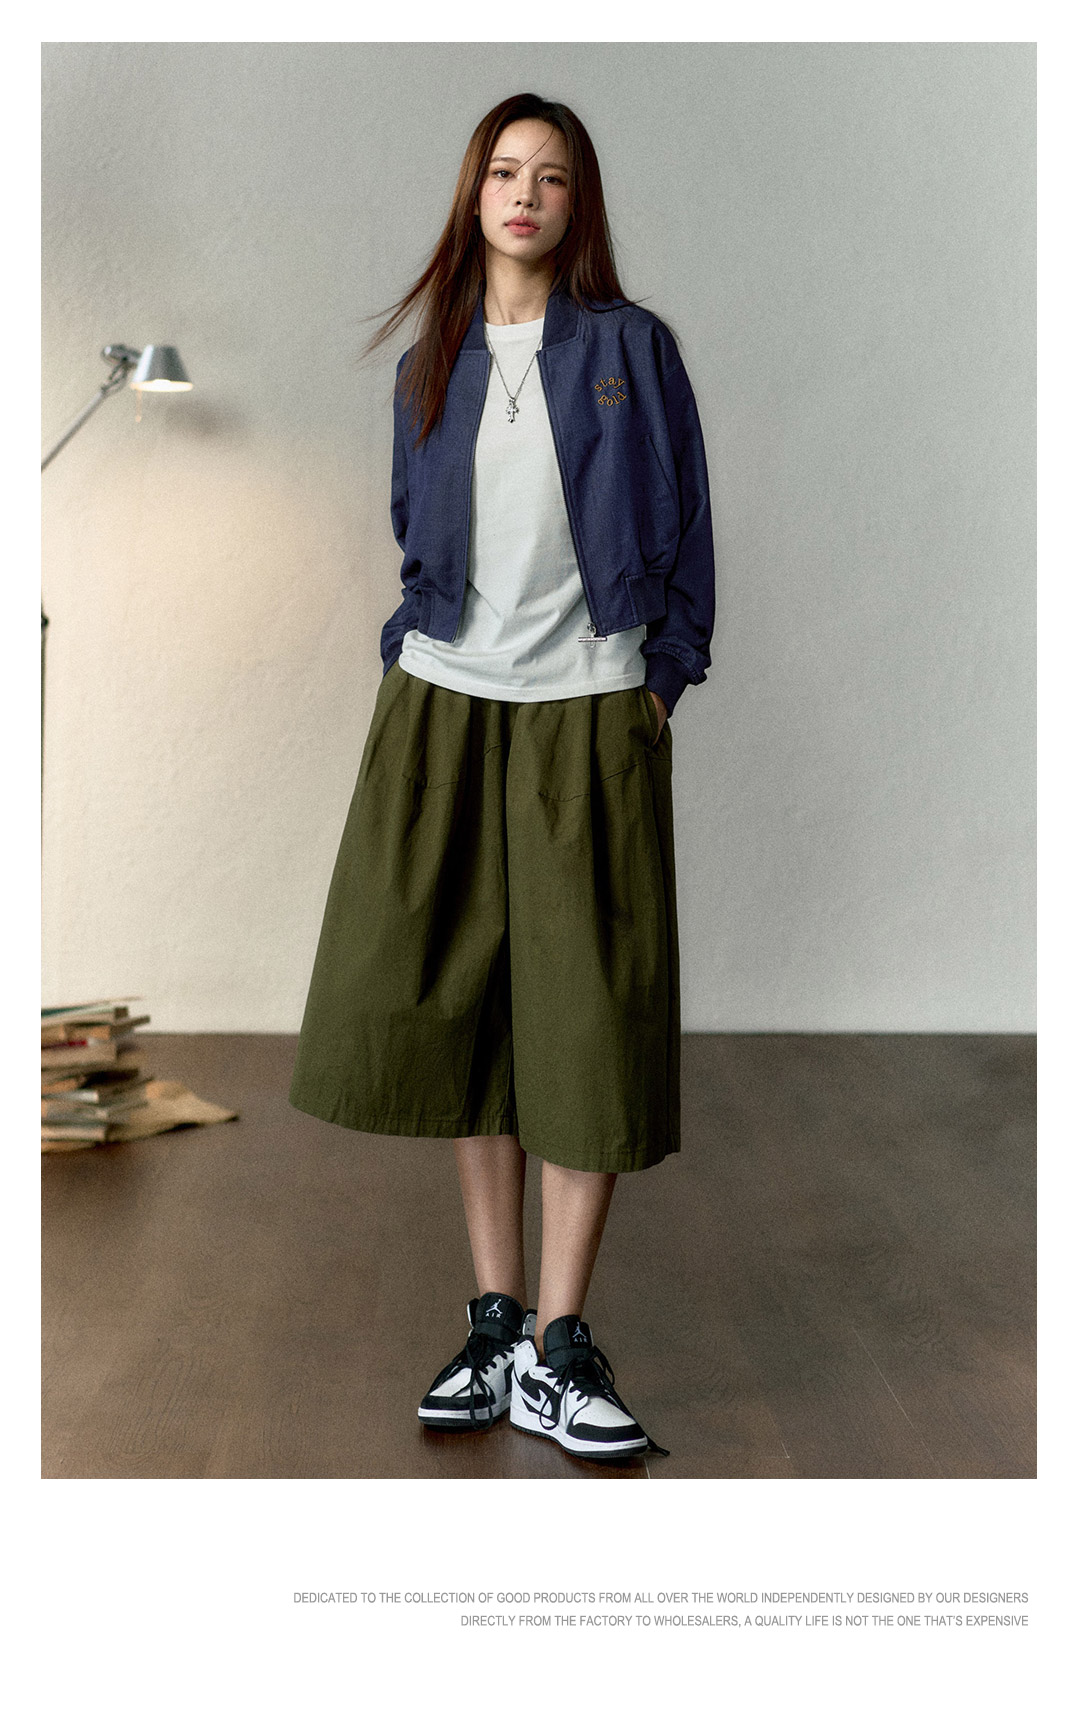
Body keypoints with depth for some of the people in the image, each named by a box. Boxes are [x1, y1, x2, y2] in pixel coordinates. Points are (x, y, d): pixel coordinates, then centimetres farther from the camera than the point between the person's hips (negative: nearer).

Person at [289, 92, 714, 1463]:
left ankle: (557, 1349, 2)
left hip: (586, 709, -3)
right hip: (443, 705, 3)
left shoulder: (631, 348, 3)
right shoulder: (432, 362, 12)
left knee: (587, 1017, -4)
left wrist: (665, 675, -2)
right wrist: (407, 647, 7)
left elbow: (684, 526, 4)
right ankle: (496, 1323, 13)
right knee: (456, 1005, 2)